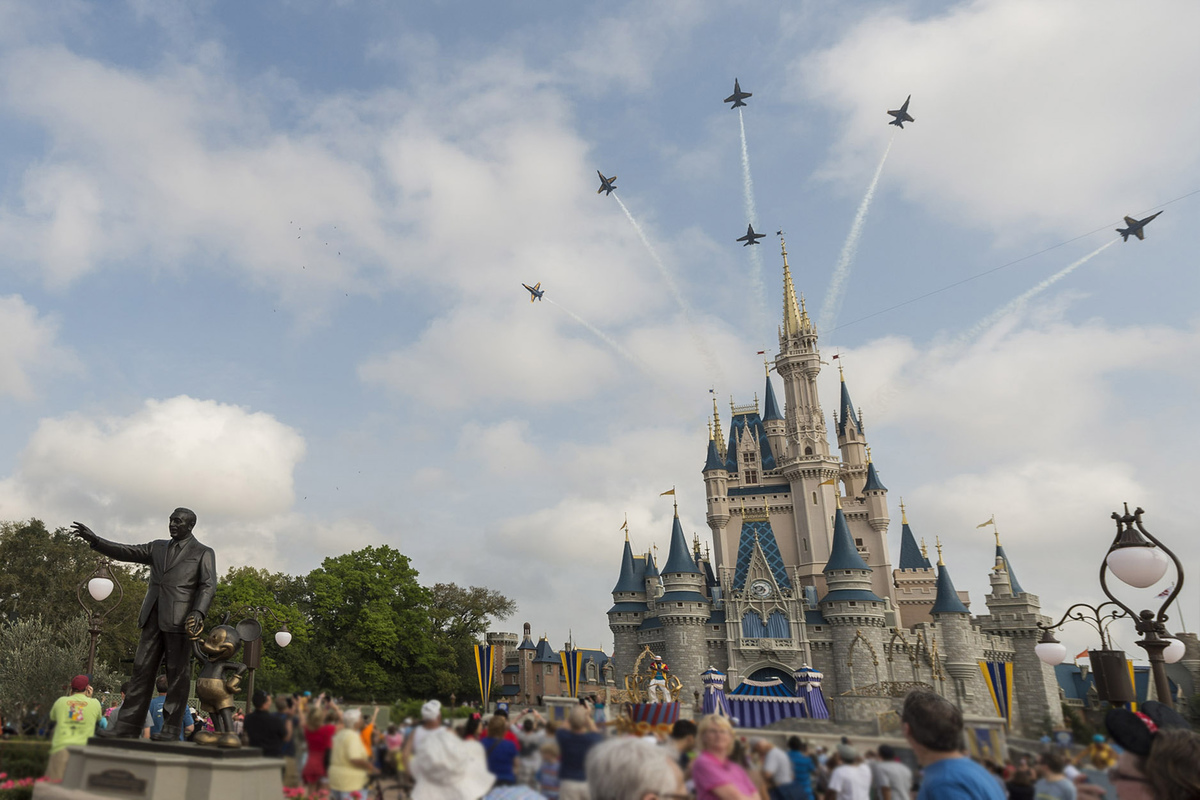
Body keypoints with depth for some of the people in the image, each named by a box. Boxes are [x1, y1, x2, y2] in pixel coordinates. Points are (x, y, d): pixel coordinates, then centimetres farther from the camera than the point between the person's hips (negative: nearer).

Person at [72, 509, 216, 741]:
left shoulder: (203, 553, 3)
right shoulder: (158, 547, 20)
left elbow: (208, 585, -6)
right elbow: (126, 552, 14)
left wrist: (198, 612, -21)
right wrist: (94, 540, 2)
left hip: (179, 620, -5)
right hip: (153, 618, 5)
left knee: (177, 674, -2)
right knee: (142, 670, 4)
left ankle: (171, 729, 4)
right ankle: (127, 727, 9)